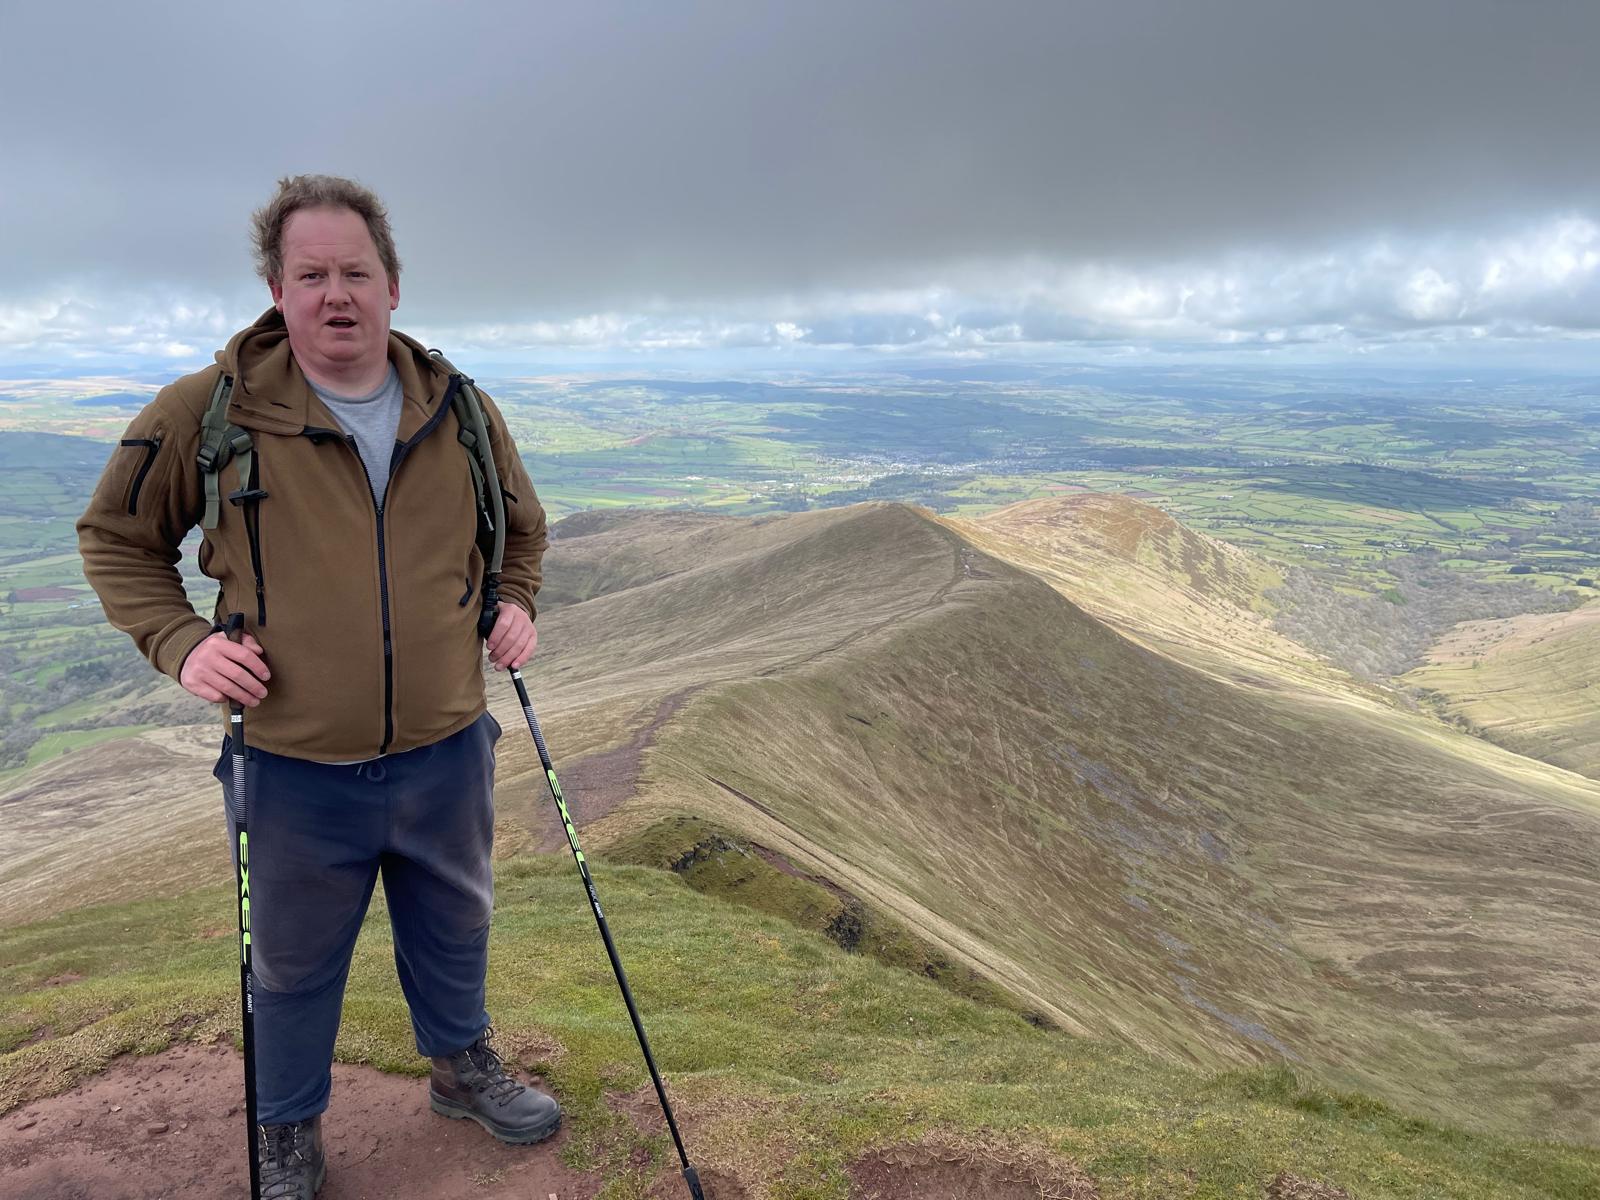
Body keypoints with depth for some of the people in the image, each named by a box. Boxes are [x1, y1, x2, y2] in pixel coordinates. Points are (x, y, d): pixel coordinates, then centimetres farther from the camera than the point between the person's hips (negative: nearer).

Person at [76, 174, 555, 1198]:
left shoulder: (462, 413, 0)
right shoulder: (207, 412, -10)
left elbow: (521, 529, 17)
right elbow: (116, 538, 4)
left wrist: (515, 607, 0)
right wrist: (180, 642, -11)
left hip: (446, 752, 3)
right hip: (296, 768, -2)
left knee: (454, 930, 23)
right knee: (295, 963, 18)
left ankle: (464, 1066, 51)